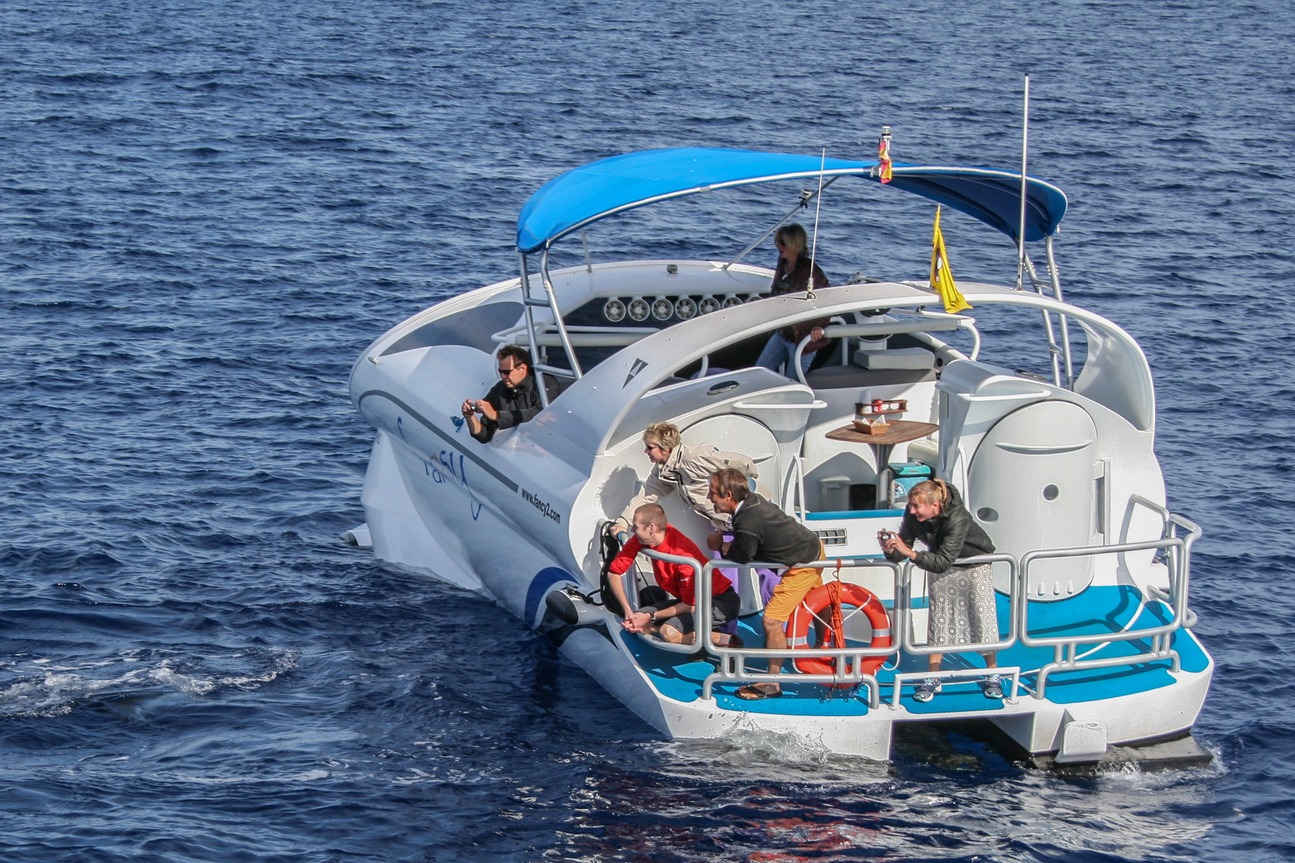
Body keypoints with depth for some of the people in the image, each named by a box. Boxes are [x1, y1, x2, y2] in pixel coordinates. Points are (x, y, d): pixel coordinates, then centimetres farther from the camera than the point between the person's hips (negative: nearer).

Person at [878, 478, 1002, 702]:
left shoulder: (957, 518, -40)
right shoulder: (914, 516, -25)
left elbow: (943, 561, -44)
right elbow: (902, 554, -20)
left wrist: (910, 553, -53)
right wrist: (890, 550, -43)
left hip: (975, 564, -4)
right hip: (941, 567, 4)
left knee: (982, 616, -6)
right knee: (939, 618, -2)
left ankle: (993, 676, 10)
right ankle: (933, 679, 1)